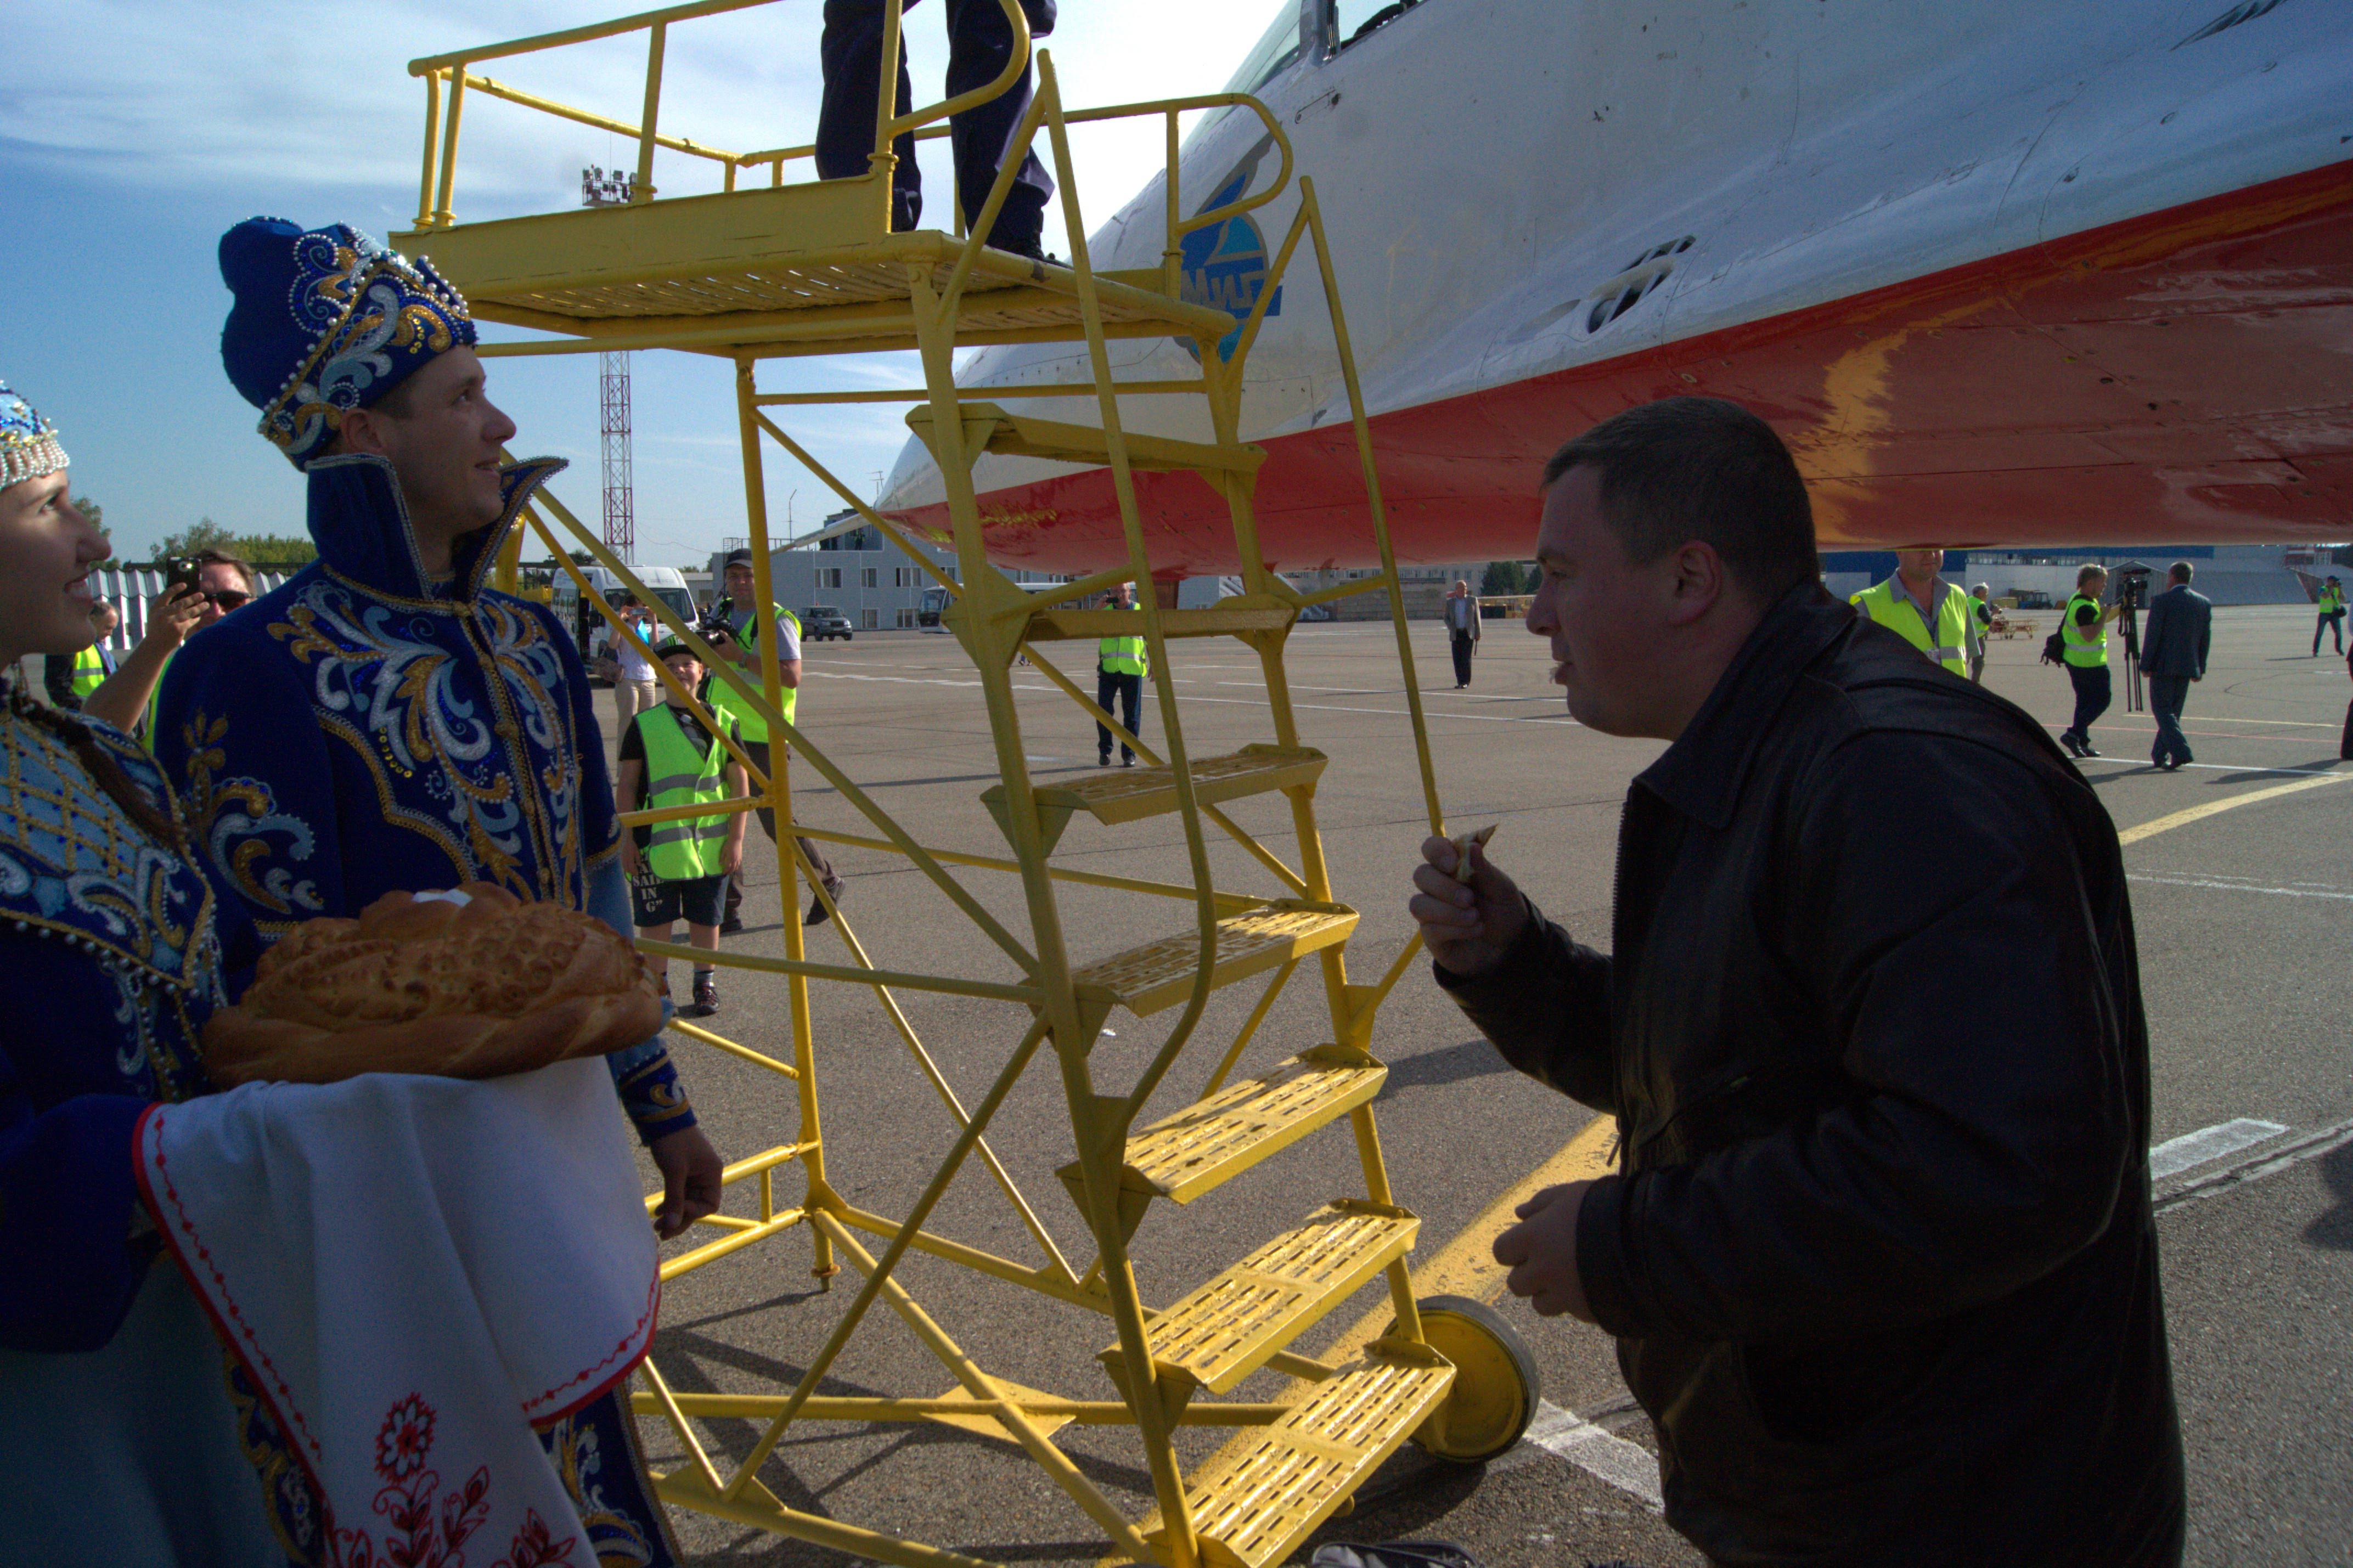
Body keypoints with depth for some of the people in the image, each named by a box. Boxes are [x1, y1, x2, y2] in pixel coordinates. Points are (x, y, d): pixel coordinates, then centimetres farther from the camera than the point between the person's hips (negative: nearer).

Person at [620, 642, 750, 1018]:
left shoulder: (721, 723, 3)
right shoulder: (644, 725, 0)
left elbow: (740, 783, 4)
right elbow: (626, 785, 2)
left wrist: (735, 839, -1)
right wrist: (627, 839, -2)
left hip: (709, 843, 1)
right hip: (656, 842, -1)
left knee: (705, 918, 10)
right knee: (654, 920, 5)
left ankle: (706, 984, 26)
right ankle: (657, 987, 21)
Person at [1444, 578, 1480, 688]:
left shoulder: (1473, 601, 6)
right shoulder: (1450, 602, 9)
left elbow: (1477, 618, 7)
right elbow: (1447, 618, 14)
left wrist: (1478, 634, 2)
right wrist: (1451, 628, -5)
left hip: (1468, 634, -2)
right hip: (1456, 634, 2)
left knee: (1466, 658, -11)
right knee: (1457, 659, 0)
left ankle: (1466, 682, -7)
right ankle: (1460, 682, 8)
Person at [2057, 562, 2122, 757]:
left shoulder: (2080, 600, 11)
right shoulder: (2085, 607, -22)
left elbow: (2100, 619, 25)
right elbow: (2089, 636, -29)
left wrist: (2121, 607, 13)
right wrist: (2104, 616, -20)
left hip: (2075, 660, 10)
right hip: (2090, 664, -10)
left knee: (2085, 701, 14)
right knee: (2101, 700, -1)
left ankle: (2081, 743, 17)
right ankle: (2074, 734, -8)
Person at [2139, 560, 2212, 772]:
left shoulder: (2161, 601, -11)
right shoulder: (2205, 603, 7)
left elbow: (2152, 636, -12)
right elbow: (2206, 637, 9)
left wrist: (2145, 665, -7)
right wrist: (2200, 668, 15)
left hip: (2164, 665, -6)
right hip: (2188, 666, 6)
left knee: (2162, 709, -2)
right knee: (2173, 711, 14)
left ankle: (2180, 751, -18)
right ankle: (2160, 755, 21)